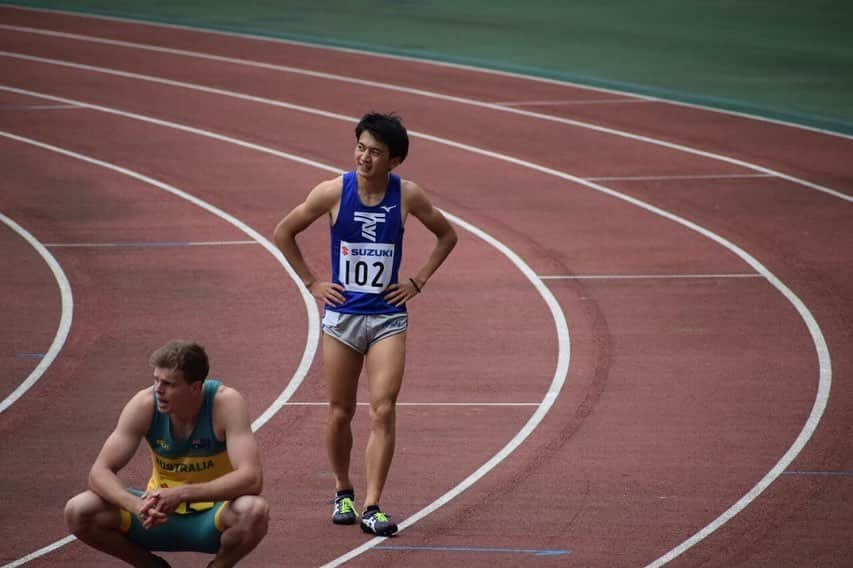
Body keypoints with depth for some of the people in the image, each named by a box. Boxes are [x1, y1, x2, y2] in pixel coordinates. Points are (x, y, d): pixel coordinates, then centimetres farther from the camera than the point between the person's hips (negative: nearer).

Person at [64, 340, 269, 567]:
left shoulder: (226, 402, -22)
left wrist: (181, 494, -41)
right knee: (77, 511, -20)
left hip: (212, 517, -2)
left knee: (255, 511, -37)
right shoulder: (144, 405, -15)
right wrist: (137, 506, -38)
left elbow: (251, 478, -31)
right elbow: (100, 472, -16)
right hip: (161, 511, 2)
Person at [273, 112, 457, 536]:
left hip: (388, 317, 0)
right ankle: (343, 493, 29)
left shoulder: (408, 196, -5)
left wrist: (418, 281, 5)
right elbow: (283, 233, 5)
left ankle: (372, 508, -11)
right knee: (340, 413, 7)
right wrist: (311, 283, 2)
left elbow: (447, 235, 13)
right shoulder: (333, 192, -8)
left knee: (383, 411, -12)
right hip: (341, 314, 0)